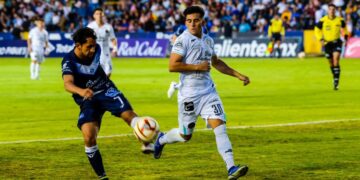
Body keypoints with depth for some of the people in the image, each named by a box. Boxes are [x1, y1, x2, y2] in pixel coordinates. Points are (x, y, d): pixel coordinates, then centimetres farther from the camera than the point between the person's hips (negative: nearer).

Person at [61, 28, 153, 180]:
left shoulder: (96, 50, -8)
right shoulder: (69, 62, -22)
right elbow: (68, 84, -42)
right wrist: (81, 91, -61)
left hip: (105, 90, 3)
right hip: (87, 100, -3)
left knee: (127, 113, -27)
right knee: (89, 137, -18)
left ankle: (147, 144, -25)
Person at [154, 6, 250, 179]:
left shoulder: (208, 40, 11)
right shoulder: (183, 40, -11)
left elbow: (216, 63, 27)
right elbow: (172, 66, -19)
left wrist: (238, 75, 23)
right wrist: (197, 67, -16)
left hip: (208, 92, 5)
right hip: (189, 94, -5)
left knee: (219, 126, -12)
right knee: (185, 135, 8)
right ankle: (161, 139, 41)